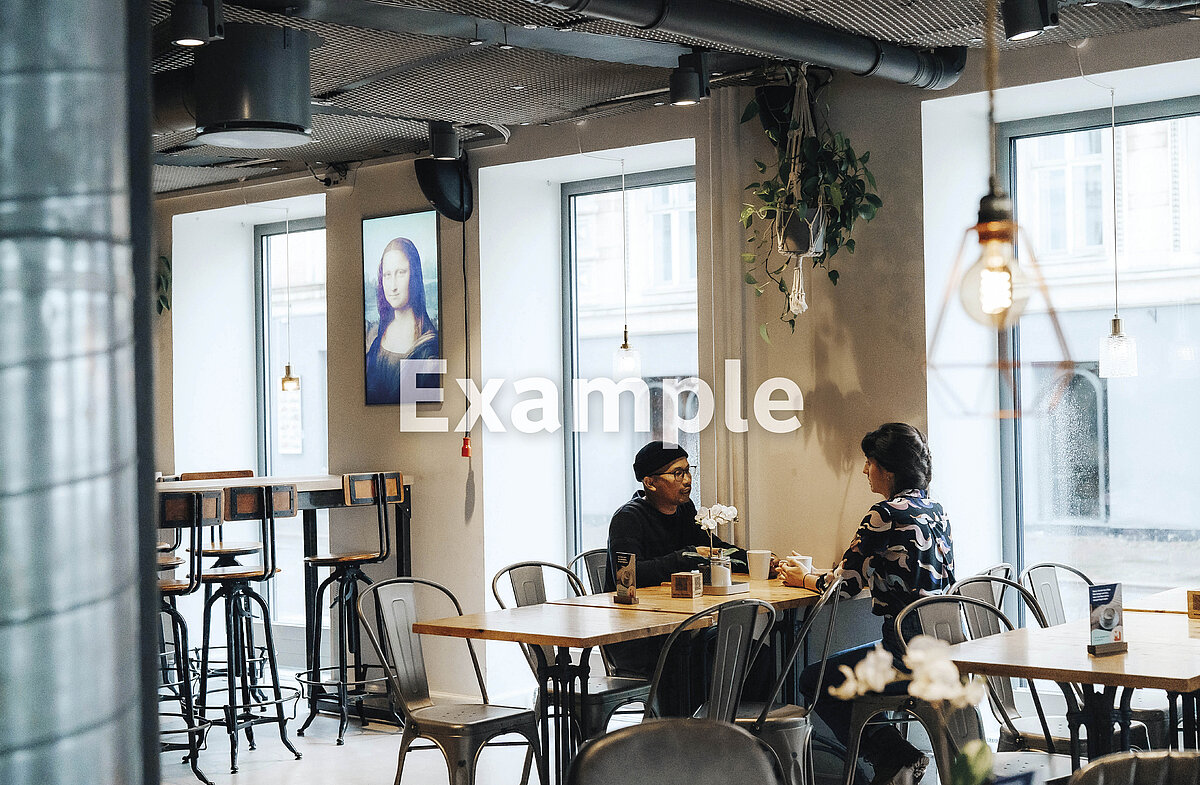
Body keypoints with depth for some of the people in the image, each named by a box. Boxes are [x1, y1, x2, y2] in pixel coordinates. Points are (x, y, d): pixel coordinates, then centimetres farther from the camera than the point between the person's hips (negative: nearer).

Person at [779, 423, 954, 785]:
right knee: (838, 673, 26)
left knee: (813, 681, 7)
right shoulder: (935, 510, 11)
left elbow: (846, 584, -11)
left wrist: (802, 578, 10)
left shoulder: (886, 514, -16)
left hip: (909, 653, -9)